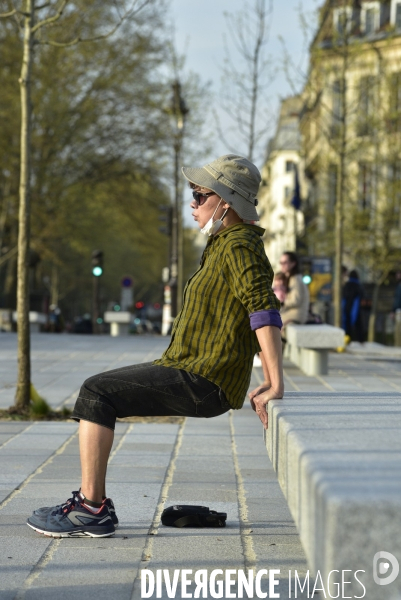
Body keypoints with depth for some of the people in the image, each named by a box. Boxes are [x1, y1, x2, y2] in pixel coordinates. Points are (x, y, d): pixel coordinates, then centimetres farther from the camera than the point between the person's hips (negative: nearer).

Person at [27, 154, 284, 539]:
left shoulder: (239, 246, -13)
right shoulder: (228, 244, 20)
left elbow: (265, 313, -23)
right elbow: (262, 312, 24)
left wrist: (275, 387, -24)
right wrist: (267, 383, 18)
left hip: (202, 381, -10)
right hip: (184, 368, 10)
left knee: (96, 394, -15)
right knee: (95, 392, 9)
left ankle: (91, 508, -13)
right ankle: (94, 504, 9)